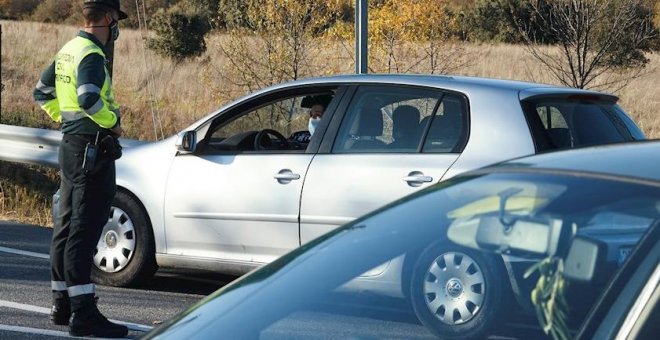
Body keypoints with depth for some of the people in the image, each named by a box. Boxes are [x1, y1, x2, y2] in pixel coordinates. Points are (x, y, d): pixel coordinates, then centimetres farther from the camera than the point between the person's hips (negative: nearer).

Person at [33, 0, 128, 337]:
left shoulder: (68, 50, 14)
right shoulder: (91, 55, -16)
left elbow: (42, 92, 24)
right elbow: (89, 98, -30)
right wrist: (112, 122, -15)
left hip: (71, 145, 10)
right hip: (92, 149, -10)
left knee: (66, 226, 15)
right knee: (84, 230, -11)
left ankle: (61, 304, 24)